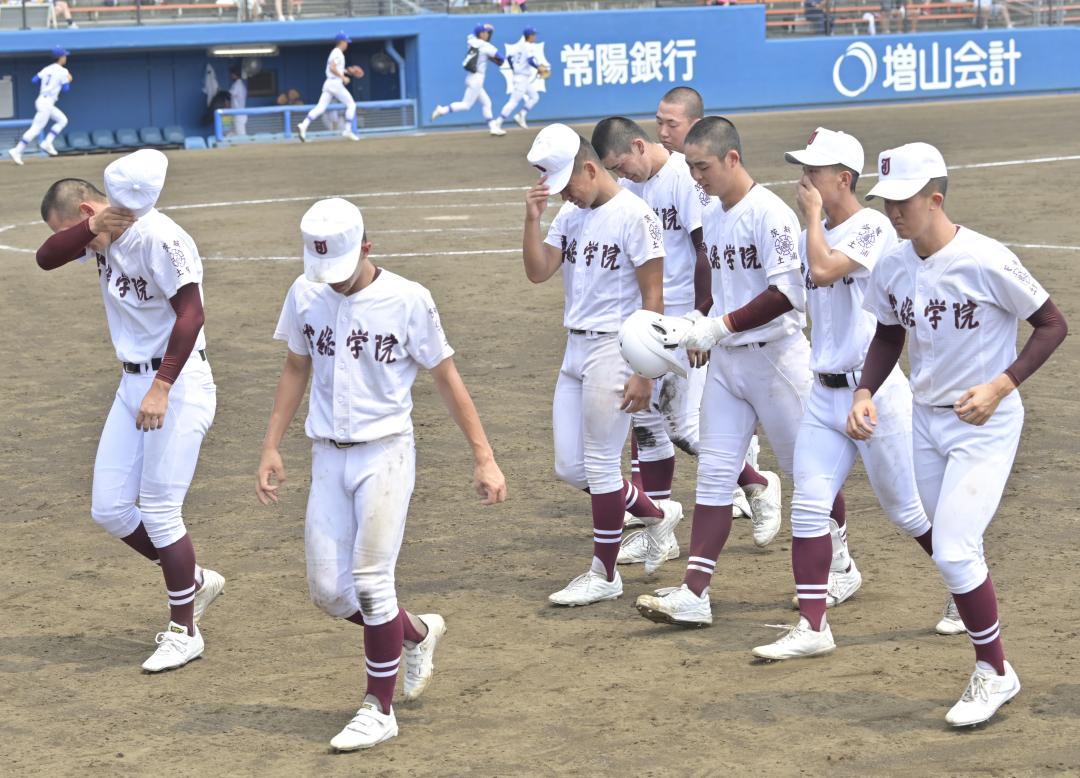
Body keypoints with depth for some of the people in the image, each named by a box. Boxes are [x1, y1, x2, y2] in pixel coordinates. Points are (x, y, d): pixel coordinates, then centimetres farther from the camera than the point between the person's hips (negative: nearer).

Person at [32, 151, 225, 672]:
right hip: (132, 384, 9)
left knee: (159, 512, -6)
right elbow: (46, 258, -3)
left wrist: (161, 389, -27)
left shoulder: (157, 237, -19)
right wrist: (93, 227, -19)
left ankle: (184, 631, 8)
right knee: (110, 511, 7)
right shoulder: (105, 235, 8)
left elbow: (190, 313, -24)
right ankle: (194, 581, 27)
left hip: (177, 385, -9)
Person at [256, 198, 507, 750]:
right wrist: (271, 447, 11)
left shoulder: (406, 300, -12)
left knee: (370, 582, -9)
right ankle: (416, 633, 31)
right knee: (327, 591, 3)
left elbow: (446, 378, -5)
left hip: (384, 454, -5)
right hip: (328, 456, 5)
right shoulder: (305, 295, 0)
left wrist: (484, 457, -6)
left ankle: (379, 709, 5)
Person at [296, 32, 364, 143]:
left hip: (328, 83, 9)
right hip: (335, 83, -9)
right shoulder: (338, 53, -10)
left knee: (320, 108, -1)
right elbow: (332, 68, -21)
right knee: (351, 105, 2)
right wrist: (343, 77, -17)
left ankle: (304, 125, -17)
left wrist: (347, 71, 25)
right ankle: (348, 131, 0)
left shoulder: (334, 53, 20)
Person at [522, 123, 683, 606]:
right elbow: (538, 272, 2)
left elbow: (653, 298, -14)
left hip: (614, 349, -8)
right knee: (569, 468, 11)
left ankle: (604, 574, 11)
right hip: (575, 350, 8)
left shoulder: (634, 215, -13)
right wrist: (532, 218, -11)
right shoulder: (570, 214, 9)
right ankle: (657, 514, 29)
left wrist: (644, 373, -17)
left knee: (600, 464, -1)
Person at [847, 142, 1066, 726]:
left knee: (952, 551, -13)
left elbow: (1053, 325, -13)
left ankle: (994, 672, 4)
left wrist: (1000, 387, -22)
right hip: (925, 420, 7)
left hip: (985, 424, -7)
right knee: (949, 549, 13)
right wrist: (865, 392, -1)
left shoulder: (986, 262, -22)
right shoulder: (892, 267, -4)